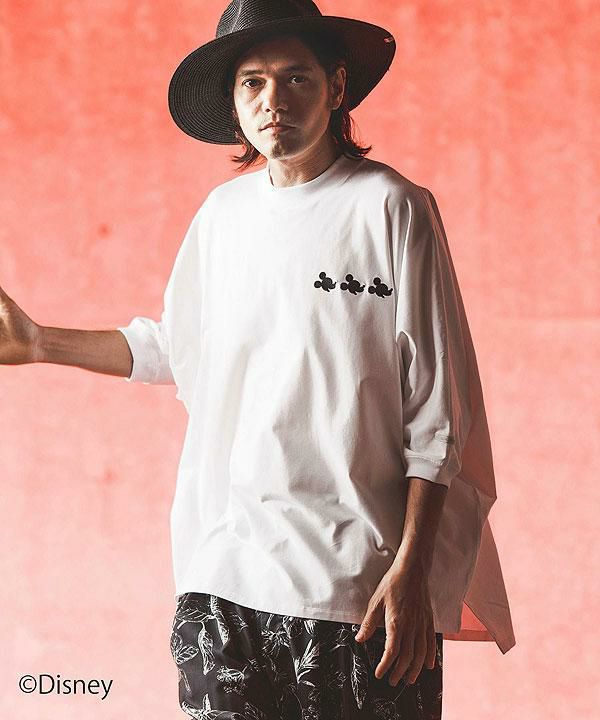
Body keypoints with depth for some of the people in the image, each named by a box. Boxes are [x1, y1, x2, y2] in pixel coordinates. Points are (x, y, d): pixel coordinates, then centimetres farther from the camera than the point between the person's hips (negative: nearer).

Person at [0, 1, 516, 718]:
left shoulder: (391, 207, -4)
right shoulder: (222, 214, 10)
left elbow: (437, 412, -5)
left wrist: (412, 567, -10)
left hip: (354, 576, -4)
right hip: (220, 576, 4)